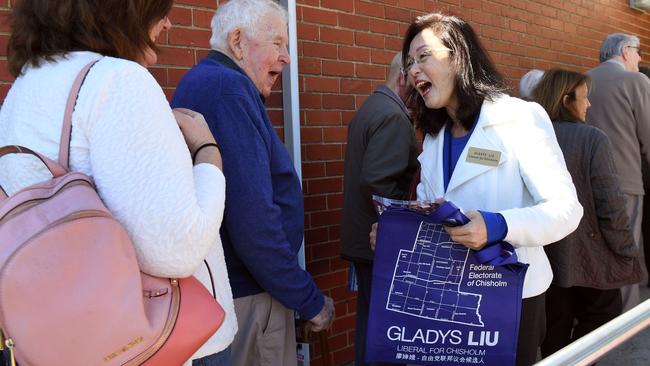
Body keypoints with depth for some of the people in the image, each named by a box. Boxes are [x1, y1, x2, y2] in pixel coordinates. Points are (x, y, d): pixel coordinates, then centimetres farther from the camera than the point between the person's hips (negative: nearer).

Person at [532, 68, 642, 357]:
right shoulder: (593, 139, -14)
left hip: (544, 256, 5)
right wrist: (627, 254, -5)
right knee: (600, 318, 16)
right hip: (589, 256, -5)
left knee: (554, 328, 18)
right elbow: (610, 205, -17)